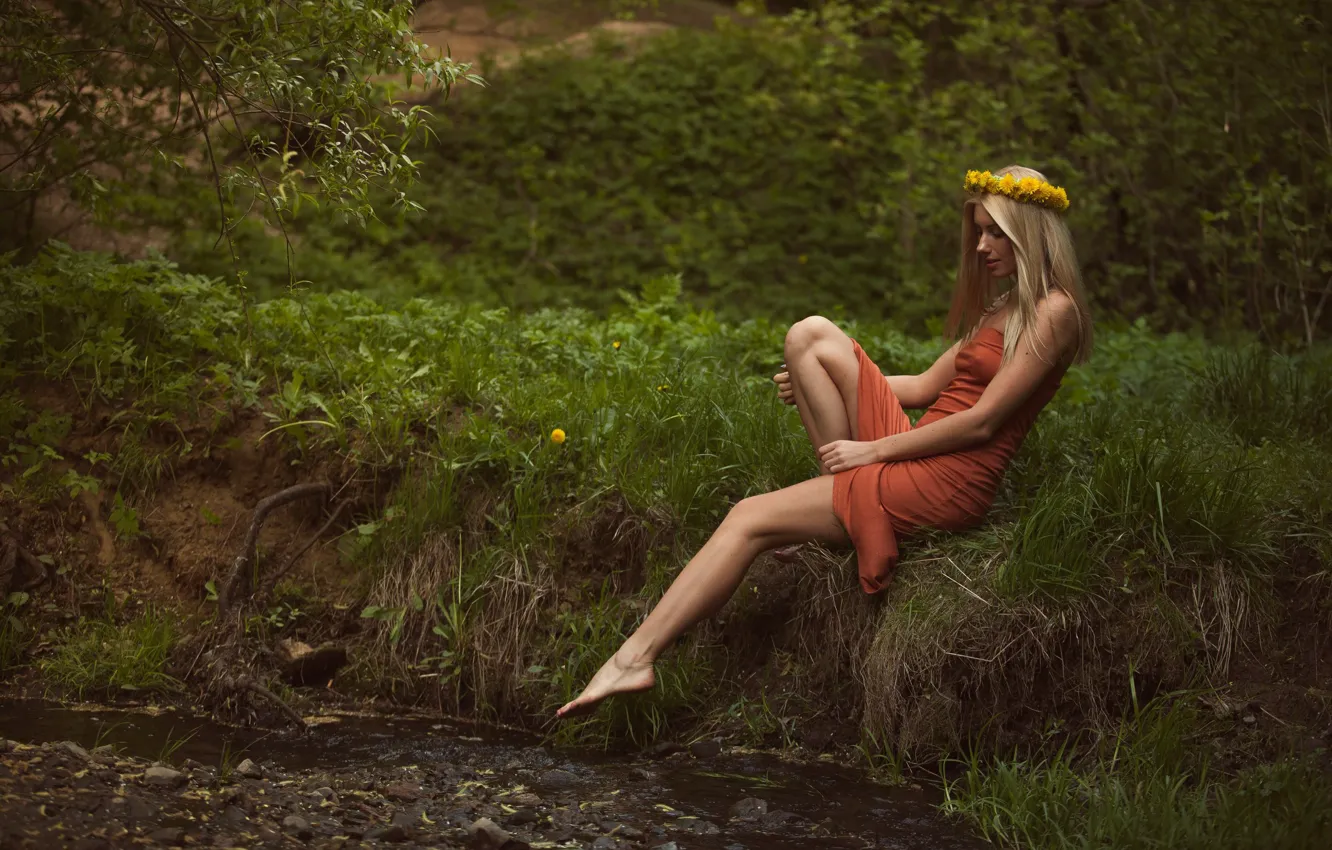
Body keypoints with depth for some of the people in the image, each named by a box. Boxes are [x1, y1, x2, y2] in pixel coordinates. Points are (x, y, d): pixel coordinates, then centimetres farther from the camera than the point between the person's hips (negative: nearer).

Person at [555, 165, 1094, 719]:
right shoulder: (1001, 305, 20)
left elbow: (982, 421, -15)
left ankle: (634, 660, -12)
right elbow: (928, 387, 22)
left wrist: (873, 450, -12)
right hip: (913, 456, 9)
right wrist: (809, 383, 14)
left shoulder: (1053, 310, -9)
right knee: (811, 336, -3)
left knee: (750, 519, -13)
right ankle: (844, 487, -2)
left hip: (948, 482, -9)